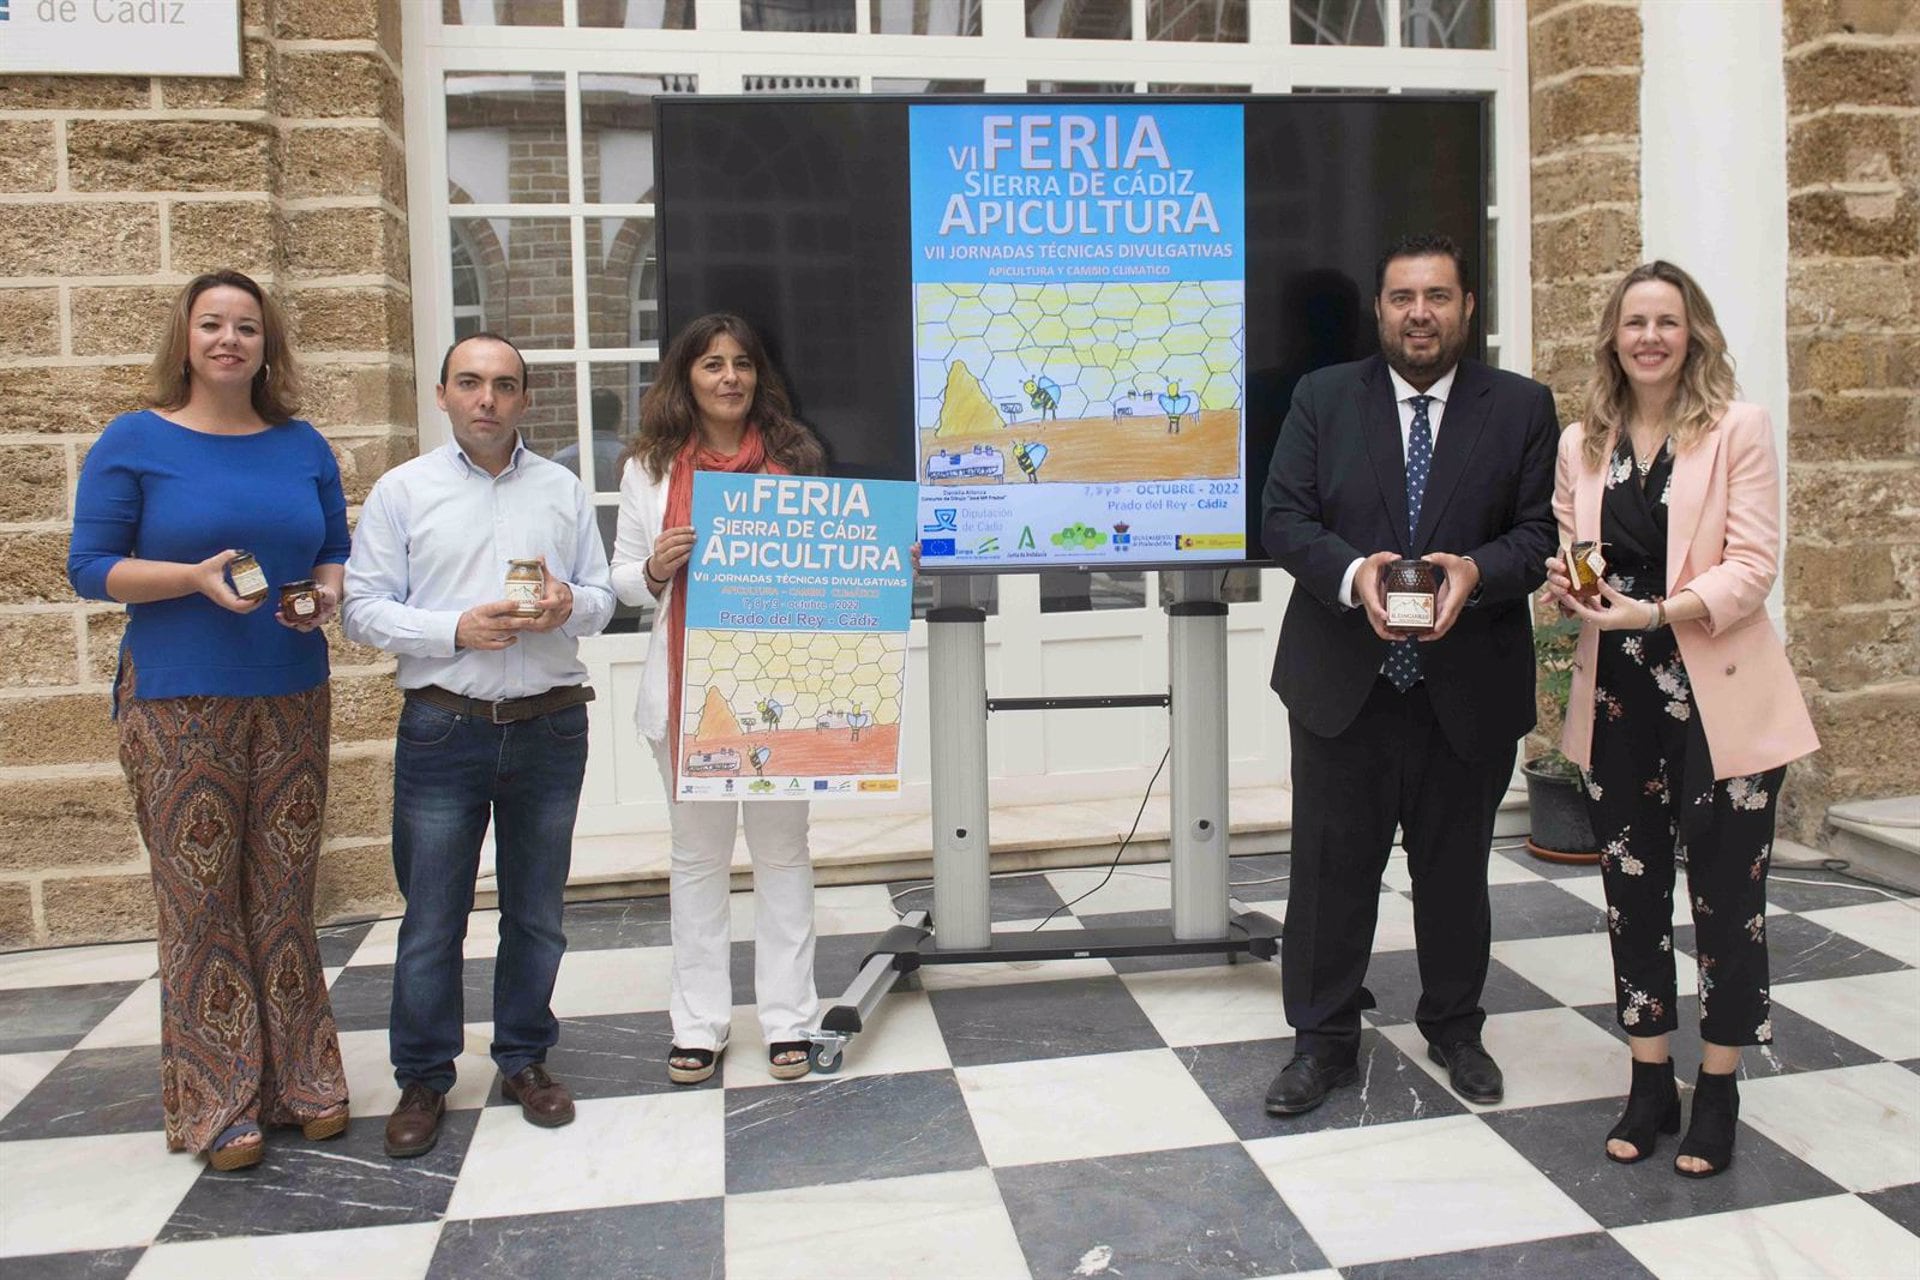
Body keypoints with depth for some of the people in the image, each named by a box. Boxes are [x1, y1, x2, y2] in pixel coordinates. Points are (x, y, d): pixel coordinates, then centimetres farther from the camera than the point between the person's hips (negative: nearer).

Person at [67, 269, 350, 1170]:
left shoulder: (302, 446, 10)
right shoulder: (134, 442, -2)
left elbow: (337, 551, 17)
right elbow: (89, 567, -3)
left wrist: (325, 591, -6)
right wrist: (197, 577, -18)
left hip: (291, 700, 4)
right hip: (177, 706, -3)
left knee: (285, 895, 9)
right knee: (199, 903, 1)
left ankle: (300, 1081, 21)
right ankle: (216, 1106, 13)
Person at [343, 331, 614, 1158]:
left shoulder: (564, 490, 10)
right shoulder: (401, 491, 3)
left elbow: (603, 595, 10)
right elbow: (365, 610, -3)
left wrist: (569, 606, -12)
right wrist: (457, 630, -16)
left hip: (550, 726, 2)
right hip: (443, 729, -2)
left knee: (536, 911, 12)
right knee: (431, 918, 4)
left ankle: (525, 1060, 27)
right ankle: (423, 1080, 20)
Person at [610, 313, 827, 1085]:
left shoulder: (795, 457, 4)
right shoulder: (650, 468, 5)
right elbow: (624, 577, 8)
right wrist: (656, 569, -14)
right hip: (688, 683, 1)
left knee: (782, 848, 8)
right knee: (698, 854, 10)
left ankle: (786, 1018, 19)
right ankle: (700, 1025, 21)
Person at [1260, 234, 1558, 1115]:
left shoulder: (1521, 407, 4)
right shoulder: (1323, 398, 4)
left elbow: (1541, 531, -1)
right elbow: (1283, 518, -3)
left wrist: (1475, 571, -21)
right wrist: (1352, 572, -21)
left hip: (1469, 687, 1)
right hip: (1342, 682, 0)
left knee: (1455, 868, 15)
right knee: (1332, 867, 7)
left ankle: (1454, 1028, 35)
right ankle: (1323, 1038, 23)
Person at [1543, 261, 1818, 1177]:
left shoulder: (1740, 429, -4)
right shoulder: (1581, 444, 8)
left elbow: (1752, 569, -11)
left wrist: (1657, 610, -23)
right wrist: (1563, 585, -10)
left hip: (1720, 697, -4)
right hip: (1617, 698, 4)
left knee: (1726, 895, 4)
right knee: (1632, 891, 10)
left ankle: (1717, 1095, 21)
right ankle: (1649, 1087, 25)